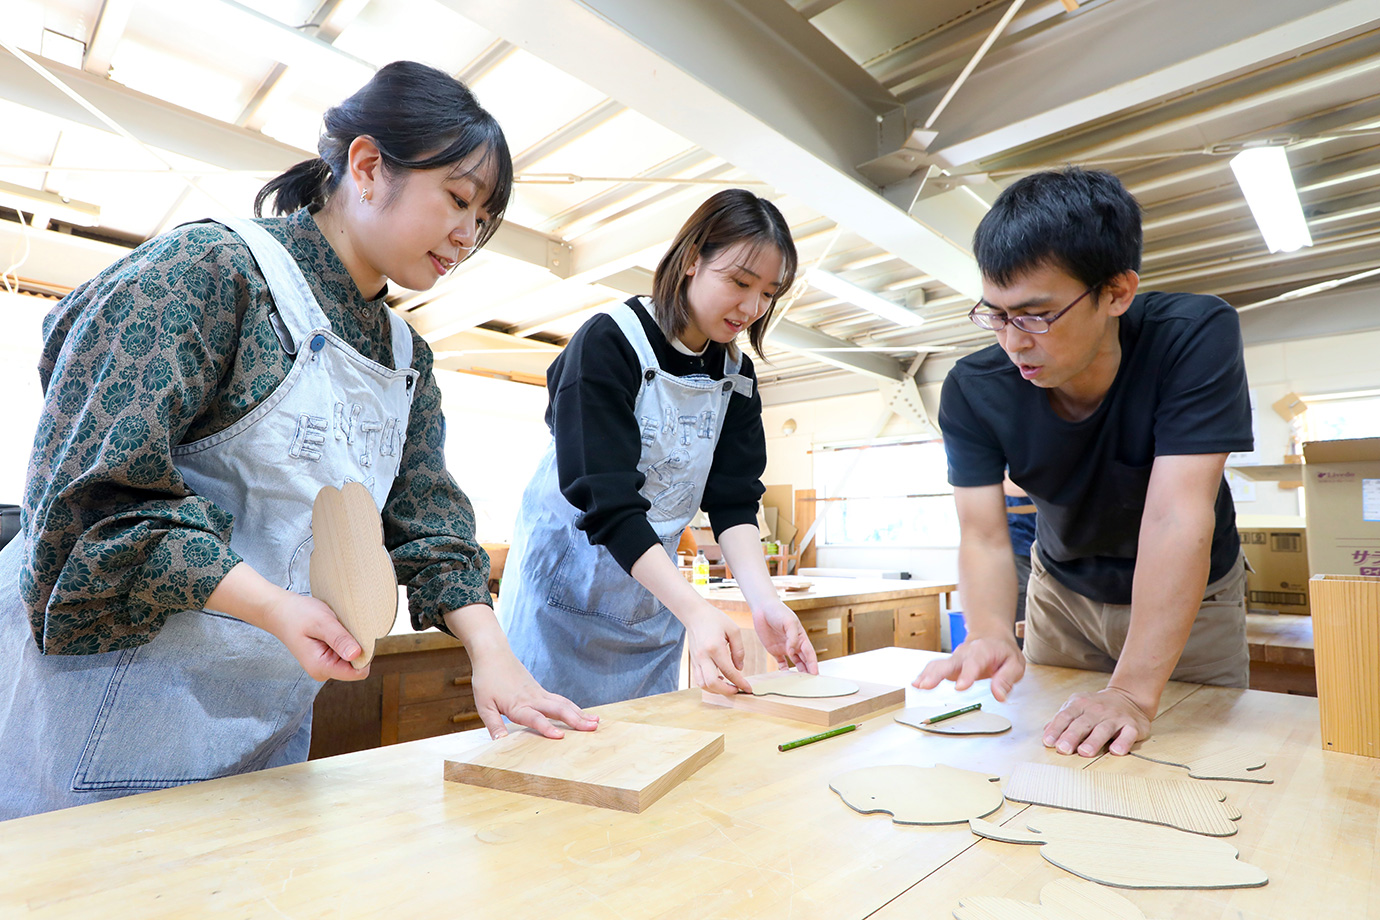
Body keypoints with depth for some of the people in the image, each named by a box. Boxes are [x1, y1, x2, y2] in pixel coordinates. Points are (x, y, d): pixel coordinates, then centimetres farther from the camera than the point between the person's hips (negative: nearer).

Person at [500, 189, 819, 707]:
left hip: (655, 596, 6)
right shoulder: (608, 343, -19)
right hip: (568, 585, -5)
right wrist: (696, 611, -36)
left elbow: (734, 501, -5)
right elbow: (607, 501, -27)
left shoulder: (736, 377, 0)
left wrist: (764, 600, -22)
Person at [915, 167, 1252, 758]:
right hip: (1064, 591, 2)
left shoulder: (1196, 338, -31)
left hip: (1190, 594, -1)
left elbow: (1176, 515, -38)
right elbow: (983, 536, -27)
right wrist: (991, 637, -48)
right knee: (1051, 750, 14)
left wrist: (1133, 693, -42)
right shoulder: (972, 392, -25)